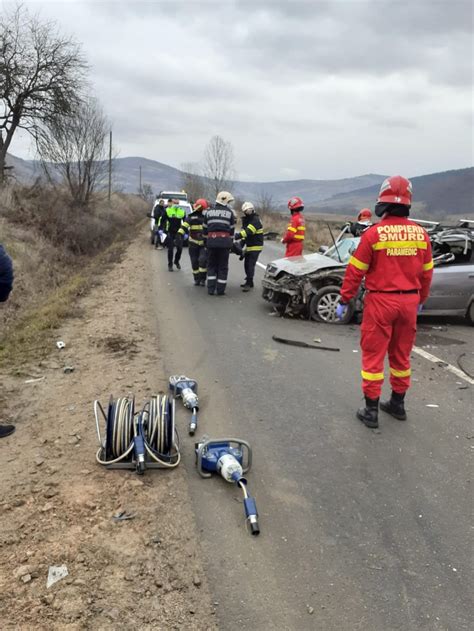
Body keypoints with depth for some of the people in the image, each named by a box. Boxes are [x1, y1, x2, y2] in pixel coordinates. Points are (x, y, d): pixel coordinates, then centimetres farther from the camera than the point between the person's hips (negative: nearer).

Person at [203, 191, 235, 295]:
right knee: (223, 266, 5)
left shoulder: (209, 212, 14)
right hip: (224, 241, -2)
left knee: (211, 265, 12)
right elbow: (231, 230, 6)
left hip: (211, 241, 2)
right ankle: (220, 290, 7)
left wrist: (205, 242, 21)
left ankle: (211, 289, 7)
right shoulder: (229, 212, 5)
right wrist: (230, 244, 14)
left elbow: (205, 229, 15)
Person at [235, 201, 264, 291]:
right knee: (246, 264, 12)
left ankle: (249, 284, -9)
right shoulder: (246, 220, 12)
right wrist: (241, 243, 0)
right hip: (249, 246, 9)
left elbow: (248, 232, -30)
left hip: (256, 247, -9)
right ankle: (249, 282, 24)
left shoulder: (256, 220, -17)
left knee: (251, 265, -13)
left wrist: (235, 236, -38)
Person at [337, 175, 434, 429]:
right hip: (409, 301, 5)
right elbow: (426, 273, 10)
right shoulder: (420, 234, 1)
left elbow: (355, 271, -9)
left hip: (380, 302, -4)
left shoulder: (373, 233, -13)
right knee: (401, 355, 17)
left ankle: (371, 410, 9)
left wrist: (344, 300, 2)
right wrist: (420, 300, 24)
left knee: (374, 355, 5)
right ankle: (398, 404, 29)